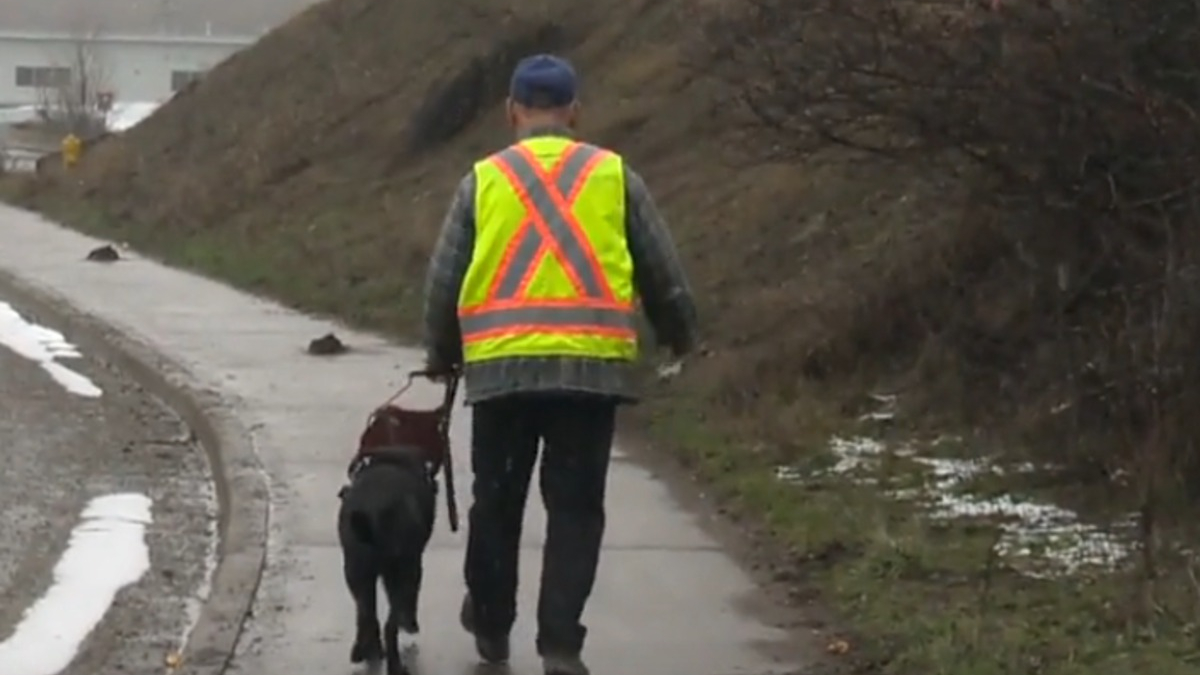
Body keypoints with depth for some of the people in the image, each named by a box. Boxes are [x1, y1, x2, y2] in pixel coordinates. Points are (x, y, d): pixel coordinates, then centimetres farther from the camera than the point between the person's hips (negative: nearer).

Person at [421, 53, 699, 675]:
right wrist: (679, 337, 29)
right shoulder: (613, 176, 7)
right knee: (575, 509, 6)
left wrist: (442, 354, 24)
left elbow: (442, 279, 8)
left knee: (498, 501, 16)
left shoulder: (484, 180, 7)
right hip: (592, 367, 0)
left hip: (500, 367, 1)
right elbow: (663, 272, 11)